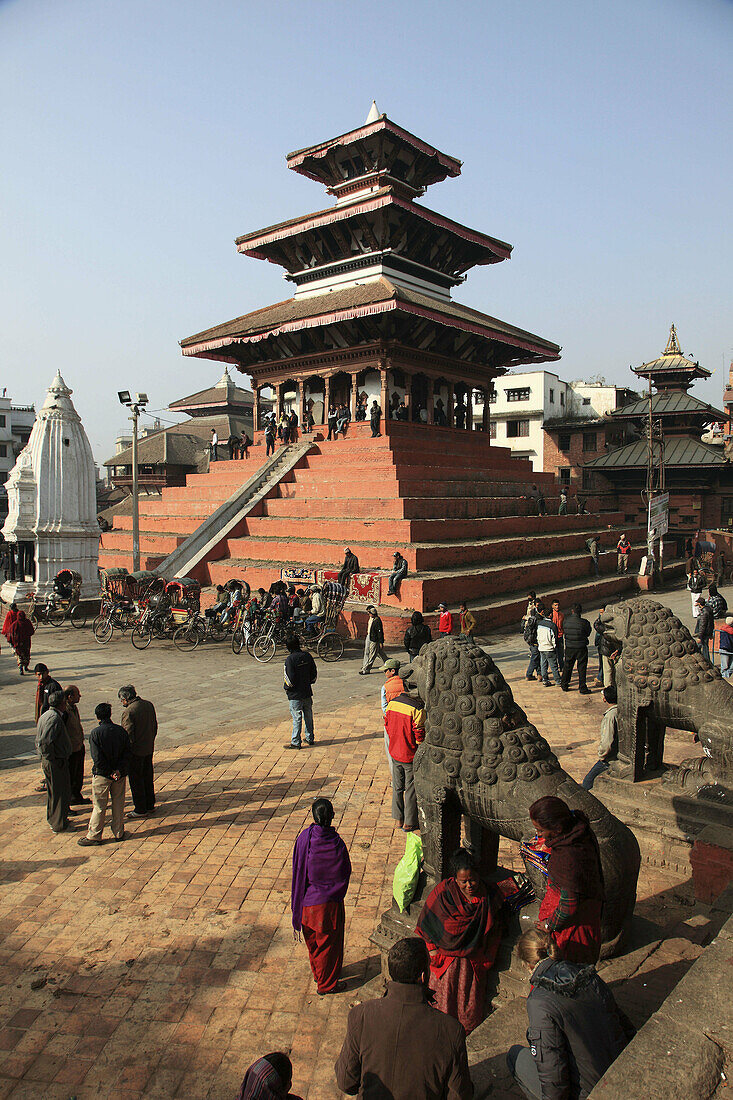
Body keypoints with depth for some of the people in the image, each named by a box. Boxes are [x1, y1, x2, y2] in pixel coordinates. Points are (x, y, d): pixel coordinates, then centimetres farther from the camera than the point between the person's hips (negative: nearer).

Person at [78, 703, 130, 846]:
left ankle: (94, 835, 16)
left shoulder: (95, 733, -14)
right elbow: (127, 753, -6)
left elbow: (97, 758, -19)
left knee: (99, 806, 7)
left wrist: (110, 773, -12)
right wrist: (119, 770, -11)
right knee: (118, 803, 15)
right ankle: (119, 833, 24)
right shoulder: (121, 731, -2)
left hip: (102, 775, -4)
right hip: (120, 775, 4)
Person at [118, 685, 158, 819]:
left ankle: (140, 809, 15)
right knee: (148, 777, 19)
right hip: (149, 749, 8)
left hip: (135, 752, -8)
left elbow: (128, 736, -21)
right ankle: (150, 805, 30)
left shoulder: (128, 712, -22)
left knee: (136, 781, 6)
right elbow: (155, 726, 10)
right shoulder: (149, 705, 2)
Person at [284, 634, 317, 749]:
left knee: (297, 718, 0)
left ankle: (295, 742, 5)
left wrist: (286, 688, 0)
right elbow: (314, 674, 6)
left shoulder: (290, 659, -17)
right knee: (308, 716, 16)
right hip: (307, 693, 6)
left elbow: (289, 678, -18)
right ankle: (310, 738, 26)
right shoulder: (307, 656, 1)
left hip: (295, 695, -6)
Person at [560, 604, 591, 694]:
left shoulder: (566, 620, -8)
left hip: (569, 648, 3)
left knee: (567, 667, 16)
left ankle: (564, 685, 26)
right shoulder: (584, 622, -15)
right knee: (582, 668, 6)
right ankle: (582, 688, 7)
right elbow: (588, 633, -1)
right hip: (581, 648, -3)